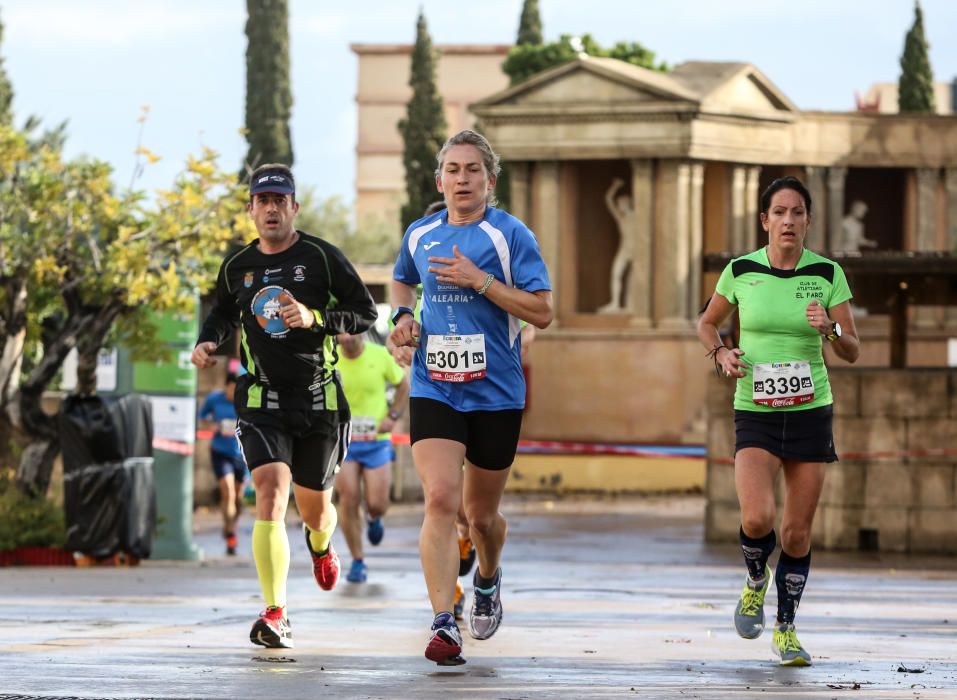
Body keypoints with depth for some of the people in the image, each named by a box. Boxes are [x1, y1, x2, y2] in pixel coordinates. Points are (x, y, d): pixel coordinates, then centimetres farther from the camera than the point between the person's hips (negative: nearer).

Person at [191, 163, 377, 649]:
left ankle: (321, 545, 54)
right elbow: (223, 313, 24)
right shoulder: (237, 267, 6)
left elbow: (366, 313, -3)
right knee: (270, 496, -20)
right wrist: (208, 341, 3)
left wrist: (314, 318, -18)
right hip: (263, 403, 0)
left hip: (320, 402, 0)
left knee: (314, 508, 14)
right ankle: (275, 616, -25)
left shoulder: (322, 257, -4)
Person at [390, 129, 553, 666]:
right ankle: (444, 624, -22)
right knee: (441, 499, -18)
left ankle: (488, 579, 46)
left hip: (496, 394, -1)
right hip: (434, 391, 2)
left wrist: (479, 280, -18)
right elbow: (403, 280, 29)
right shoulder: (420, 235, 7)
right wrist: (403, 315, 8)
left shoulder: (510, 235, -6)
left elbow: (542, 312, -11)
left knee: (482, 513, 12)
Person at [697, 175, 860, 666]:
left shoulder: (827, 273, -2)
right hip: (755, 411, -1)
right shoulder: (740, 271, -2)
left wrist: (829, 330, -20)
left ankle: (785, 630, 22)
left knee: (797, 532, 3)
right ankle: (756, 583, 13)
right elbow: (707, 322, 16)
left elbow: (852, 351, 1)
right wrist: (720, 354, -4)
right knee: (757, 518, -20)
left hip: (810, 412, 1)